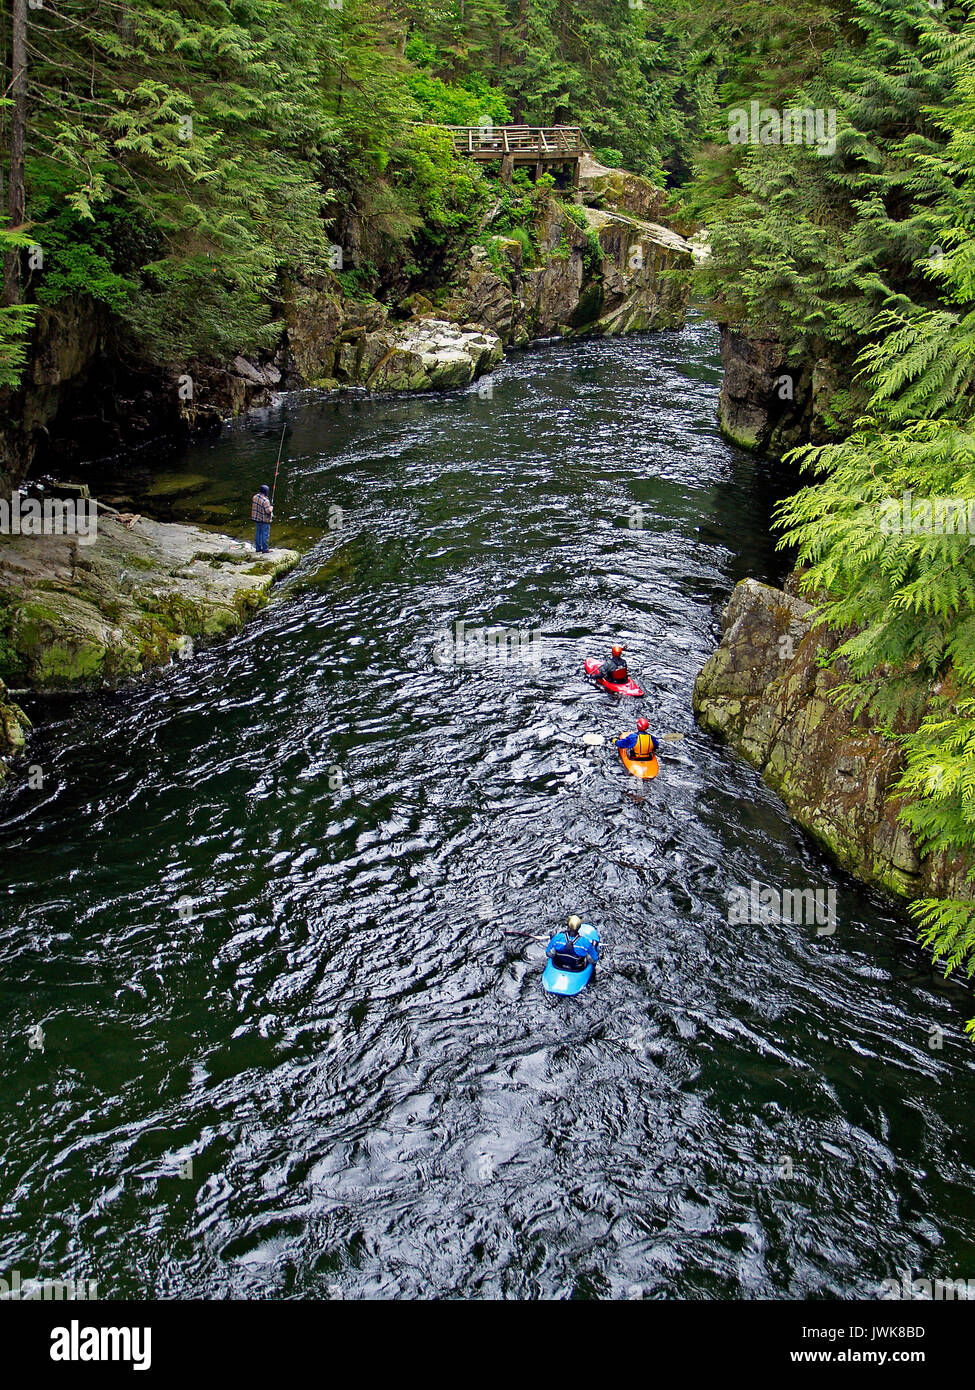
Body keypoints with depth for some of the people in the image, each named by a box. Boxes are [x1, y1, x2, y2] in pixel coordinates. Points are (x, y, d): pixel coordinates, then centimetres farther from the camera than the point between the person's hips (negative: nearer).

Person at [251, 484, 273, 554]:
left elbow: (253, 505, 12)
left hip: (256, 518, 8)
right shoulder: (265, 500, -25)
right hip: (264, 520, -8)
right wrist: (271, 508, -6)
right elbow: (268, 511, -26)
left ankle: (258, 548, 25)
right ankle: (265, 549, 6)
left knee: (258, 533, 17)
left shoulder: (255, 497, 0)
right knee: (265, 534, 2)